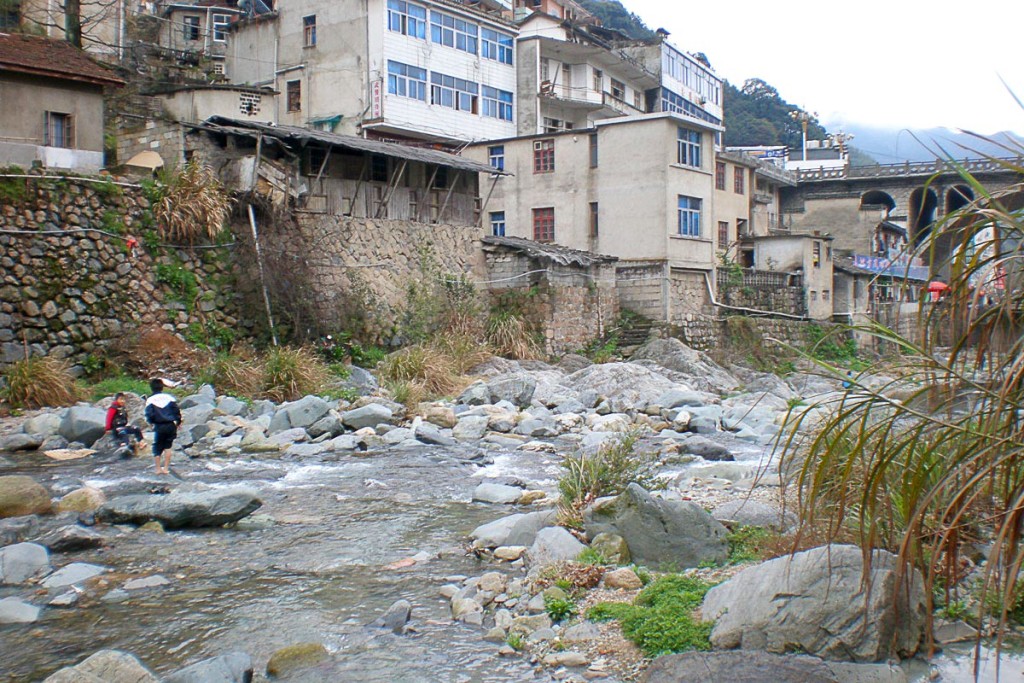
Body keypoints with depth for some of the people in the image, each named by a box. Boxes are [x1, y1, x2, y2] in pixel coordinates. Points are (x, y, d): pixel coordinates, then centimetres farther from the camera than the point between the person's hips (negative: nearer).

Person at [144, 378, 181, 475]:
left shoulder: (150, 400, -4)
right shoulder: (169, 397, 2)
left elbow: (149, 415, -9)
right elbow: (177, 411, 3)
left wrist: (151, 422, 11)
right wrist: (178, 422, 15)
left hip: (159, 427, -2)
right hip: (171, 425, 2)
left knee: (157, 448, 12)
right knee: (167, 447, 12)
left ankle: (158, 468, 16)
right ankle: (166, 468, 11)